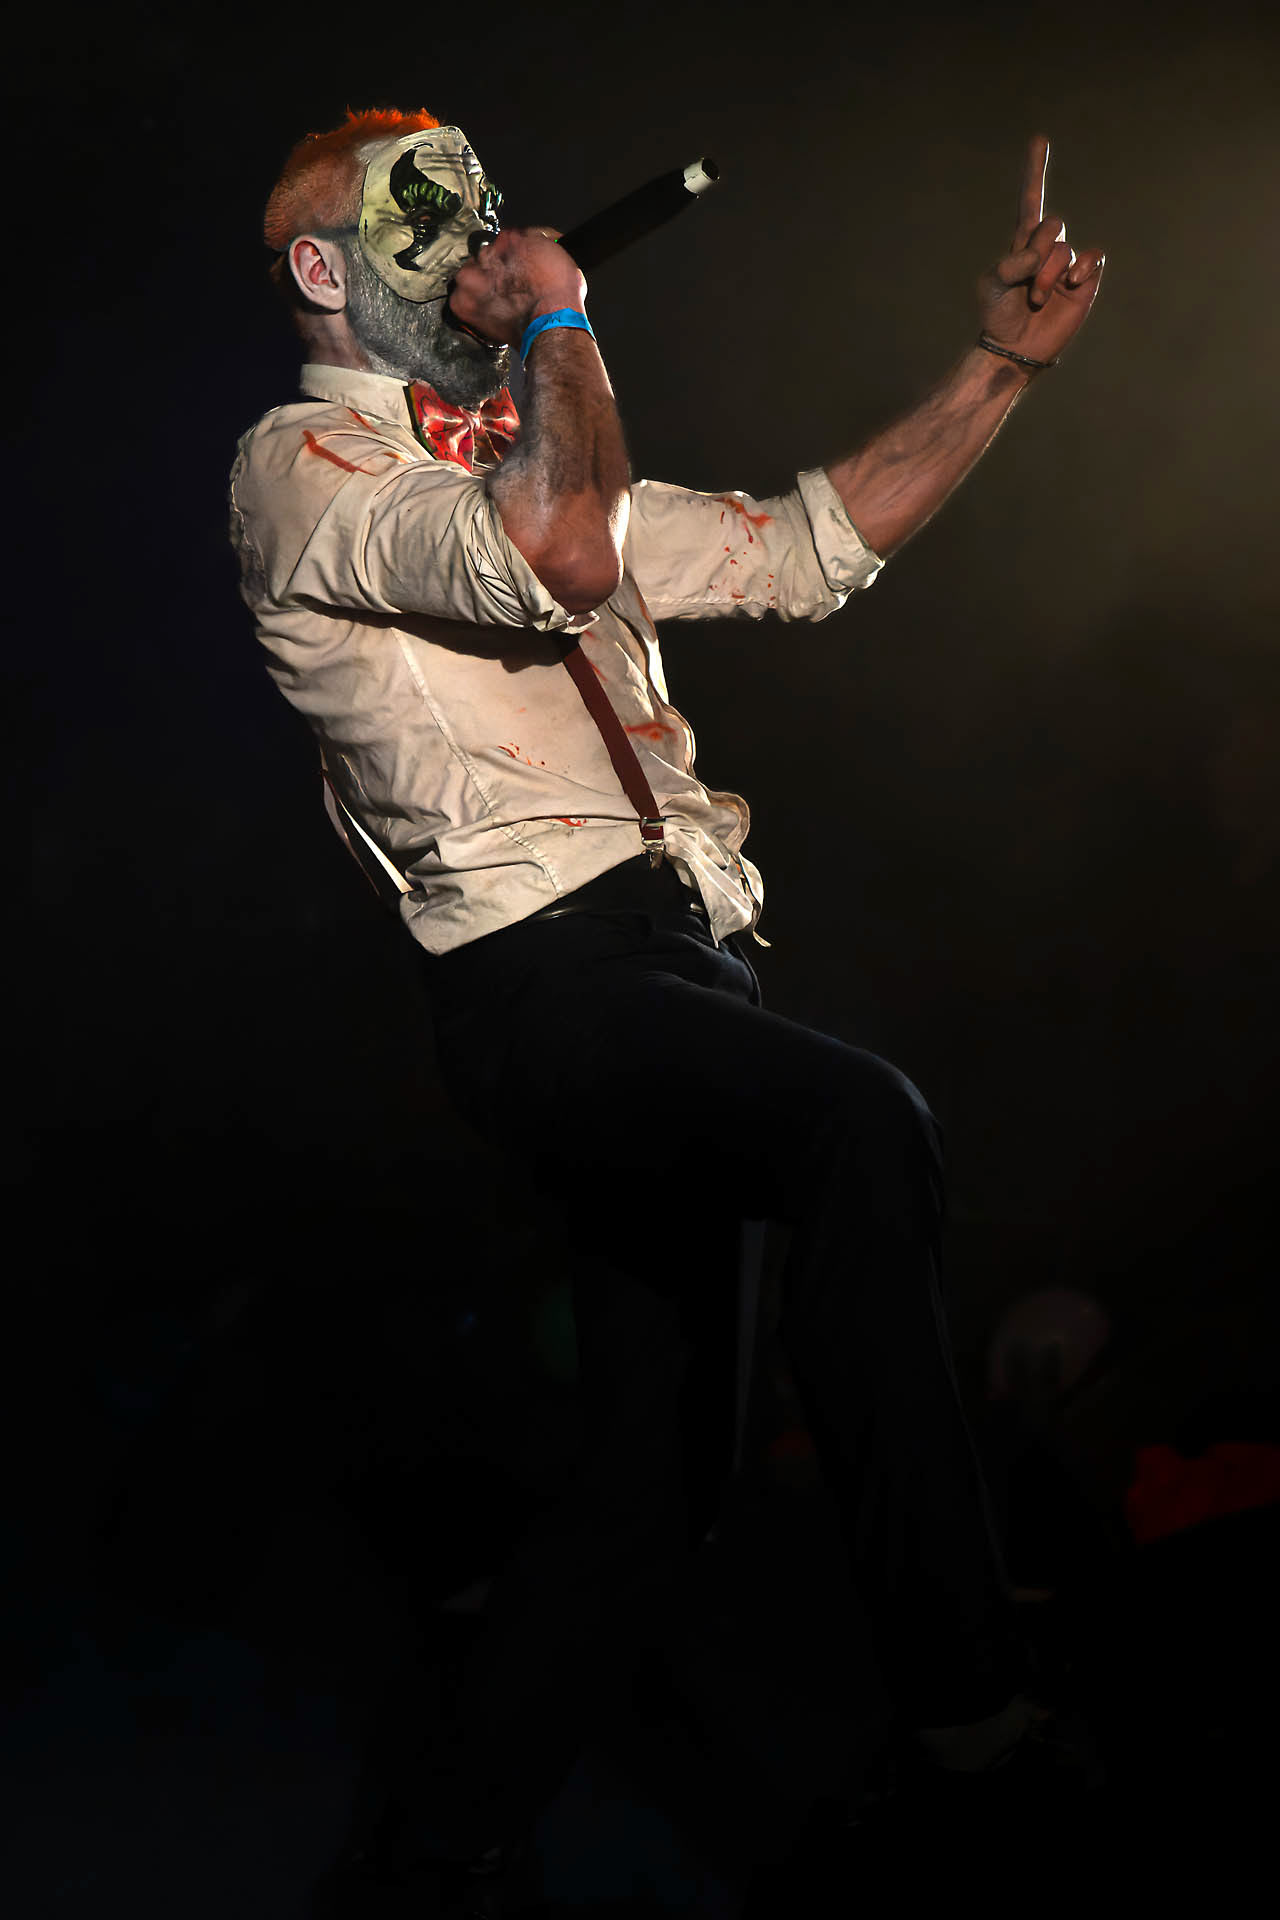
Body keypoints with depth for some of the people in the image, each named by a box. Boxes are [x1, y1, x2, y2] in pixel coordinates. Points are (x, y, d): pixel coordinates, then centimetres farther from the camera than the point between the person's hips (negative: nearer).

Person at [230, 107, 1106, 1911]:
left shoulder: (521, 466, 27)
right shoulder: (301, 470, 0)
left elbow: (799, 548, 24)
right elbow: (564, 558, -19)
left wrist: (1002, 366, 19)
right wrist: (560, 322, -4)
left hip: (676, 957, 9)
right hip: (549, 978, -8)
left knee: (643, 1462, 9)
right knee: (864, 1123, -33)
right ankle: (965, 1677, -25)